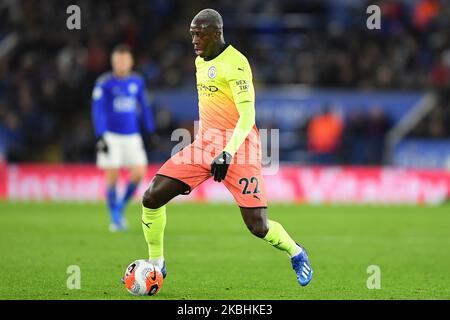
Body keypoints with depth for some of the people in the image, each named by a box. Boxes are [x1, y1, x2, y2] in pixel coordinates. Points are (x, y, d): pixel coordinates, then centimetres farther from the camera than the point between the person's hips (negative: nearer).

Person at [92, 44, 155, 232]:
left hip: (132, 136, 4)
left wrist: (150, 131, 16)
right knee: (112, 176, -4)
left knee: (139, 172, -7)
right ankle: (115, 218, 9)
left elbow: (144, 108, 17)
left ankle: (121, 205, 17)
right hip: (111, 136, -4)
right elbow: (98, 110, -8)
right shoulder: (104, 83, -6)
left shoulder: (137, 82, 7)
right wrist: (100, 137, -15)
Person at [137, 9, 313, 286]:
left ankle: (296, 254, 20)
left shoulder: (235, 63, -15)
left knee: (258, 226, -11)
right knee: (152, 198, -6)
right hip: (205, 144, 7)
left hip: (237, 148, -7)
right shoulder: (201, 61, 12)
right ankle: (156, 265, 10)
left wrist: (228, 153, -29)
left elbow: (248, 115, -20)